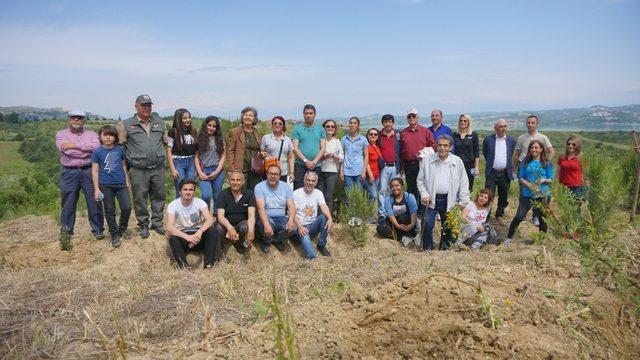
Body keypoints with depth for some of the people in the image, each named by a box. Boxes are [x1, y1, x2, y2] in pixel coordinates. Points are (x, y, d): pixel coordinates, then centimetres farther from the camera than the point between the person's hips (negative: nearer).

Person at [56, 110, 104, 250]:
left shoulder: (91, 134, 11)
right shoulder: (61, 134, 9)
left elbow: (96, 147, -11)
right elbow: (66, 150, -11)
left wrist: (75, 145, -13)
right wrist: (87, 150, -9)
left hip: (89, 171, 1)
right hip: (69, 173, -1)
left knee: (94, 202, 4)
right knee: (68, 204, 3)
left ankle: (98, 229, 17)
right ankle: (65, 235, 12)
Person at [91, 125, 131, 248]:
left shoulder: (120, 150, 3)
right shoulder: (98, 152, -3)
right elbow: (95, 171, -2)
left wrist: (127, 181, 15)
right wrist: (96, 189, -5)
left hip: (121, 184, 2)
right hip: (105, 185, -1)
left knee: (127, 207, -6)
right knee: (109, 211, 6)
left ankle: (122, 228, 20)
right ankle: (114, 235, 19)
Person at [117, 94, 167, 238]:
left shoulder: (160, 123, 11)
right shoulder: (126, 125, 1)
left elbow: (166, 142, 18)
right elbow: (119, 144, 2)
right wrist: (131, 157, 0)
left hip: (158, 168, 3)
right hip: (138, 170, -3)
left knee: (159, 196, 10)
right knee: (140, 199, 5)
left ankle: (157, 223, 24)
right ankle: (143, 225, 20)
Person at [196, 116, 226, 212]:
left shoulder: (220, 139, 10)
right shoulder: (200, 139, 8)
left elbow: (223, 156, 5)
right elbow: (196, 157, 5)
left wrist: (216, 172, -5)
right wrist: (200, 172, -7)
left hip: (218, 171, 1)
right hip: (204, 171, -1)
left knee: (217, 196, 5)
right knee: (206, 195, -15)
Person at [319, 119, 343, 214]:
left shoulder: (337, 141, 12)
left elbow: (341, 158, 7)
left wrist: (333, 155, -10)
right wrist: (322, 156, -13)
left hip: (332, 172, 1)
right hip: (320, 170, -1)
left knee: (329, 197, -1)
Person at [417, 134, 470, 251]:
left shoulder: (457, 161, 0)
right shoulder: (427, 160, -1)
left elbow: (464, 182, 4)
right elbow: (420, 180, 5)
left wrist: (463, 201, 0)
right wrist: (424, 194, -7)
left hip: (448, 200, 1)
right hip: (432, 198, -1)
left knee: (447, 226, 11)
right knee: (428, 224, -9)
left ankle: (444, 247, 28)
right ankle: (427, 248, 6)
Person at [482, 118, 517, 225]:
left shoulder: (512, 141, 3)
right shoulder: (488, 139, -3)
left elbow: (510, 156, 15)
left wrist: (511, 169, 16)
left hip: (505, 174, 2)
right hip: (492, 173, -2)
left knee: (503, 197, 12)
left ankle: (499, 216, 29)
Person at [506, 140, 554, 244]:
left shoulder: (547, 163, 1)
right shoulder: (525, 162, 3)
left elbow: (551, 180, 2)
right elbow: (520, 178, 2)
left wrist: (543, 180, -19)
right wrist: (529, 185, -14)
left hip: (543, 195, 0)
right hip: (527, 194, 0)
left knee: (542, 218, 10)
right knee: (519, 216, -7)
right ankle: (509, 237, 7)